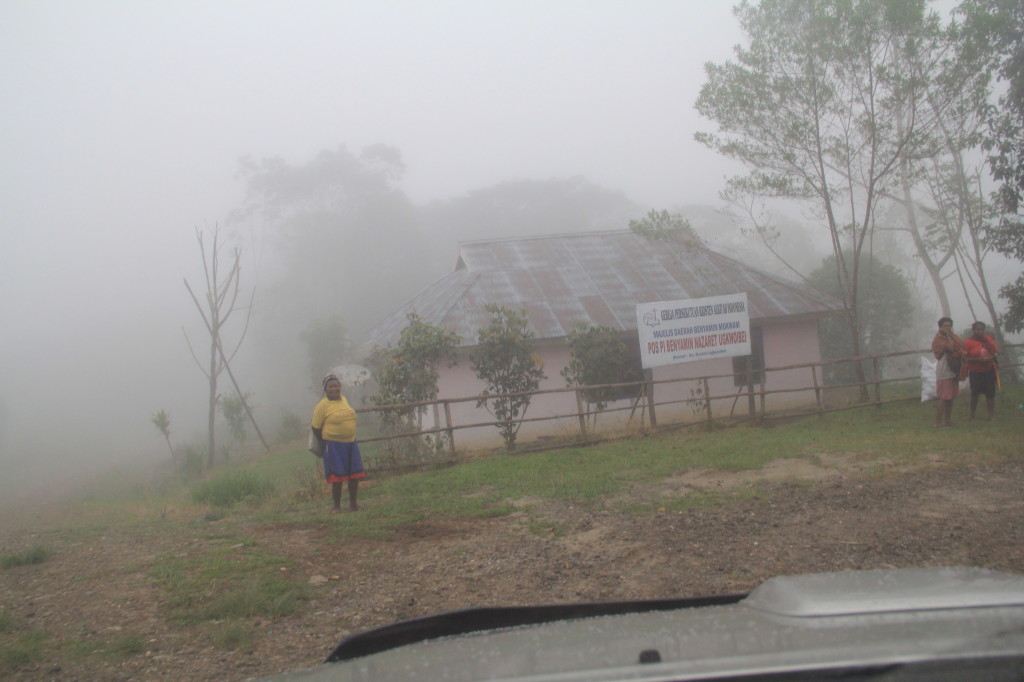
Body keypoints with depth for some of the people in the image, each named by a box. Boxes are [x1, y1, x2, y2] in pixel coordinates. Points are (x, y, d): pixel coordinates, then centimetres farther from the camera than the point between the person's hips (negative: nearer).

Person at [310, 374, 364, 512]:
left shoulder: (343, 399, 5)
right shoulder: (323, 405, -12)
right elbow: (316, 427, -8)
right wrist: (326, 442, -1)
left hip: (351, 443, 6)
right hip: (334, 446, -6)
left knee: (355, 475, 8)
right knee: (337, 477, -1)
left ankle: (353, 502, 23)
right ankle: (337, 506, 13)